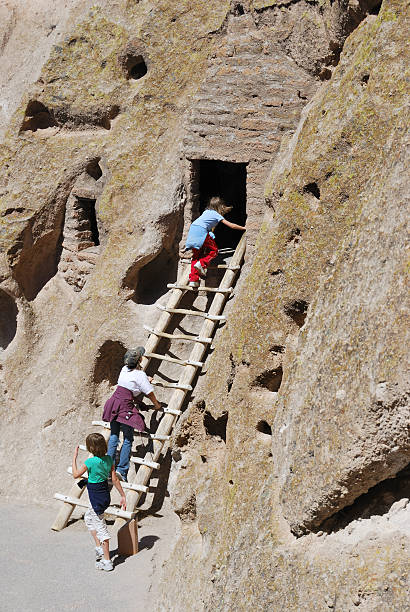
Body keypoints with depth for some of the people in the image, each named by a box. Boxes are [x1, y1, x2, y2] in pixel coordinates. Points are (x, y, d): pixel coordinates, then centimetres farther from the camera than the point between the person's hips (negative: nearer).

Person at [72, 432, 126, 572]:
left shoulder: (90, 462, -20)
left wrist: (74, 457, 4)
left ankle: (107, 562, 6)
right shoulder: (108, 459, -2)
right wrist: (122, 495, 7)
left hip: (96, 497, -8)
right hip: (105, 495, 8)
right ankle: (99, 547, 28)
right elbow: (115, 479, 1)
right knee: (88, 517, 28)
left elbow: (76, 474, -5)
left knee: (101, 528, 0)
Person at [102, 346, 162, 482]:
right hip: (125, 407, -6)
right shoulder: (140, 375, -8)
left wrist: (146, 380, 49)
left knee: (114, 435, 12)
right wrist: (156, 405, 14)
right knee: (128, 439, 2)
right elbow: (149, 392, -4)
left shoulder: (124, 369, 11)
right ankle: (121, 470, -4)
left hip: (113, 403, 6)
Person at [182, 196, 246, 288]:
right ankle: (202, 264, -13)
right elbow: (231, 226, 11)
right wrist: (243, 228, 23)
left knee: (196, 255, 12)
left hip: (192, 229, 7)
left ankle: (193, 280, 5)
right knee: (214, 250, 9)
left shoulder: (206, 211, 28)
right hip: (201, 230, -7)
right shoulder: (217, 215, 10)